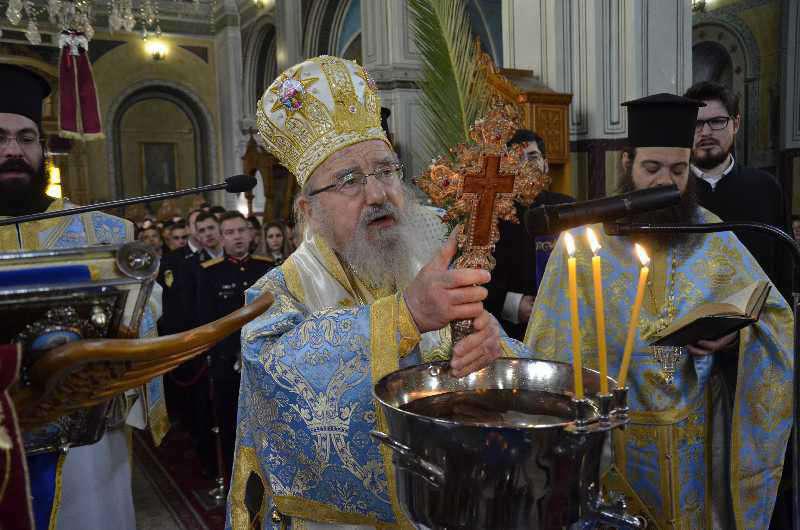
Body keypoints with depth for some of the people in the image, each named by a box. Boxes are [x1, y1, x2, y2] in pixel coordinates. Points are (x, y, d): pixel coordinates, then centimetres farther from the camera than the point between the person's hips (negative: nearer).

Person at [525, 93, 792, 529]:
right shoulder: (584, 237, -8)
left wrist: (732, 336, -17)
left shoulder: (714, 237, 0)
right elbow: (558, 341, -6)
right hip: (610, 436, -2)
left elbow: (775, 318, 3)